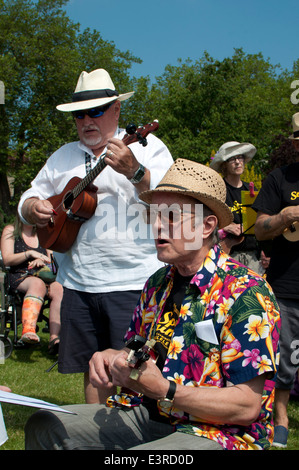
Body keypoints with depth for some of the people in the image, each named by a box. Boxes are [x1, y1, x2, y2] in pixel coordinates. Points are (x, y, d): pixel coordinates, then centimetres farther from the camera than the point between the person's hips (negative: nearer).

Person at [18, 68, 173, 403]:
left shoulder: (146, 147, 1)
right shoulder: (63, 157, 18)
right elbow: (28, 199, 22)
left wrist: (134, 171, -29)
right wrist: (34, 208, -2)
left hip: (134, 283, -5)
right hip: (78, 284, 5)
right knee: (92, 369, 12)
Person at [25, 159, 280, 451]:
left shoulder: (246, 294, -18)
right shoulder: (159, 283, 8)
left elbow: (248, 407, -21)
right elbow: (137, 352, 18)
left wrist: (164, 391, -28)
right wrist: (112, 358, -6)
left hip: (215, 433, -7)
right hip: (148, 414, 8)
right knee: (44, 426, -1)